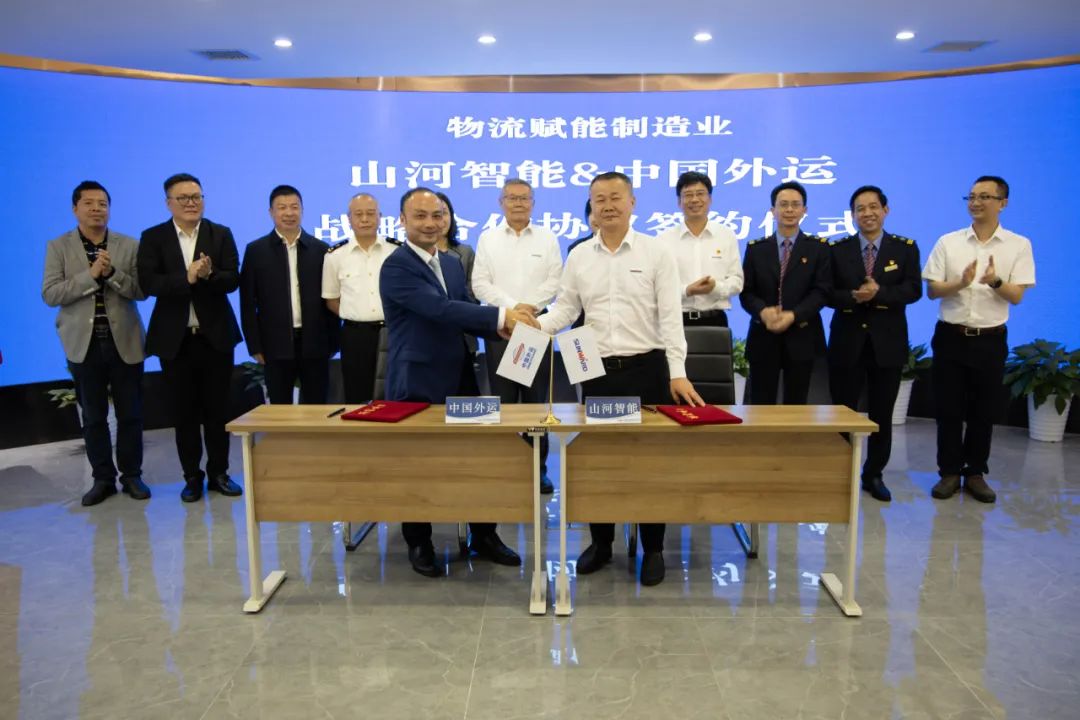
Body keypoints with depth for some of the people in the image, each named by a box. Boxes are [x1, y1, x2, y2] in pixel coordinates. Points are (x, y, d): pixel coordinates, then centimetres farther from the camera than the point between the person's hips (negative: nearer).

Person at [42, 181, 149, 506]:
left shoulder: (130, 246, 4)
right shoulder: (58, 247, 3)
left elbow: (142, 291, -3)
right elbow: (50, 294, -7)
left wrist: (111, 272, -19)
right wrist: (91, 274, -18)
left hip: (124, 341, 0)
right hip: (84, 343, 0)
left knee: (130, 414, 6)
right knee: (93, 416, 8)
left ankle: (132, 475, 18)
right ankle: (103, 478, 19)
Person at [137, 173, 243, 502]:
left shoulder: (221, 234, 4)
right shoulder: (152, 237, 2)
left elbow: (233, 279, -6)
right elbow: (148, 283, -10)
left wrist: (209, 274, -26)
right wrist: (186, 278, -24)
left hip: (215, 335, 0)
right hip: (175, 337, 0)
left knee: (218, 409, 7)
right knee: (184, 412, 8)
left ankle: (219, 473, 20)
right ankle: (192, 477, 20)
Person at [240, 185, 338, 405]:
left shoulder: (320, 249, 5)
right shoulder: (256, 250, 3)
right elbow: (248, 304, 2)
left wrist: (332, 342, 2)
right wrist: (254, 346, -3)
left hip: (315, 343, 1)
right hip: (276, 345, 0)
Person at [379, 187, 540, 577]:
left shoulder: (452, 263, 11)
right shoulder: (396, 266, -14)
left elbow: (462, 314, 12)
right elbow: (440, 308, -26)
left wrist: (502, 326, -7)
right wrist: (502, 314, -29)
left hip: (458, 378, 7)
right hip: (416, 383, -7)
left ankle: (484, 535, 26)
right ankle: (419, 544, 25)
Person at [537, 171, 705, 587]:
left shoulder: (657, 253, -2)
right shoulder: (579, 257, 7)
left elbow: (671, 316, -7)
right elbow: (566, 308, 8)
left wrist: (678, 373, -15)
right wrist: (536, 325, -14)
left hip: (646, 367, -3)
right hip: (597, 370, 3)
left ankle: (653, 549, 19)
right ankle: (600, 543, 26)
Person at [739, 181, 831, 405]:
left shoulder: (818, 248, 6)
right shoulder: (756, 248, 9)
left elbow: (821, 291, -3)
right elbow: (745, 291, 3)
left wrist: (793, 315, -18)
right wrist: (763, 311, -18)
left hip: (801, 335, 0)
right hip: (763, 335, 1)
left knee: (796, 403, 7)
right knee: (761, 403, 2)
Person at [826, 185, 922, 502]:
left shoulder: (905, 247, 4)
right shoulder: (837, 249, 3)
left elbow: (913, 289, -7)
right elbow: (827, 293, -3)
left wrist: (879, 293, -21)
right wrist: (854, 297, -22)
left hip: (887, 342, 1)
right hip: (847, 340, 0)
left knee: (882, 414, 9)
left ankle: (874, 474, 23)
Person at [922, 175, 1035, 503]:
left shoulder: (1019, 245, 0)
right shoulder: (948, 242, 1)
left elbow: (1017, 296, -4)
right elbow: (931, 291, -1)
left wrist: (995, 282, -25)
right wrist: (961, 283, -21)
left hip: (990, 340, 0)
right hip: (950, 337, 0)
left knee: (984, 411, 8)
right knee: (948, 409, 5)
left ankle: (975, 473, 23)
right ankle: (949, 472, 18)